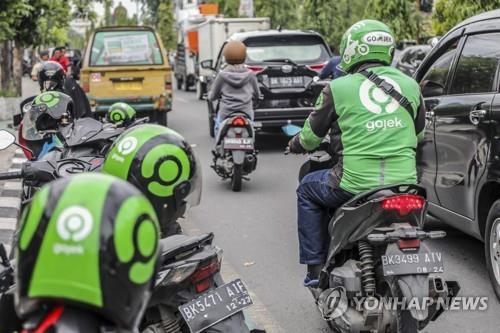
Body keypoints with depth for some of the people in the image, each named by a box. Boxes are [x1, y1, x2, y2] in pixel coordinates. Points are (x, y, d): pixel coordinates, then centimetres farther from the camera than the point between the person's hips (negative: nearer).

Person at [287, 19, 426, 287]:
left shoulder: (338, 88, -3)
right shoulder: (410, 85, 8)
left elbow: (311, 136, 7)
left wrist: (295, 145, 30)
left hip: (355, 184, -3)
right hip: (404, 183, 4)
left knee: (307, 190, 25)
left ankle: (315, 267, 22)